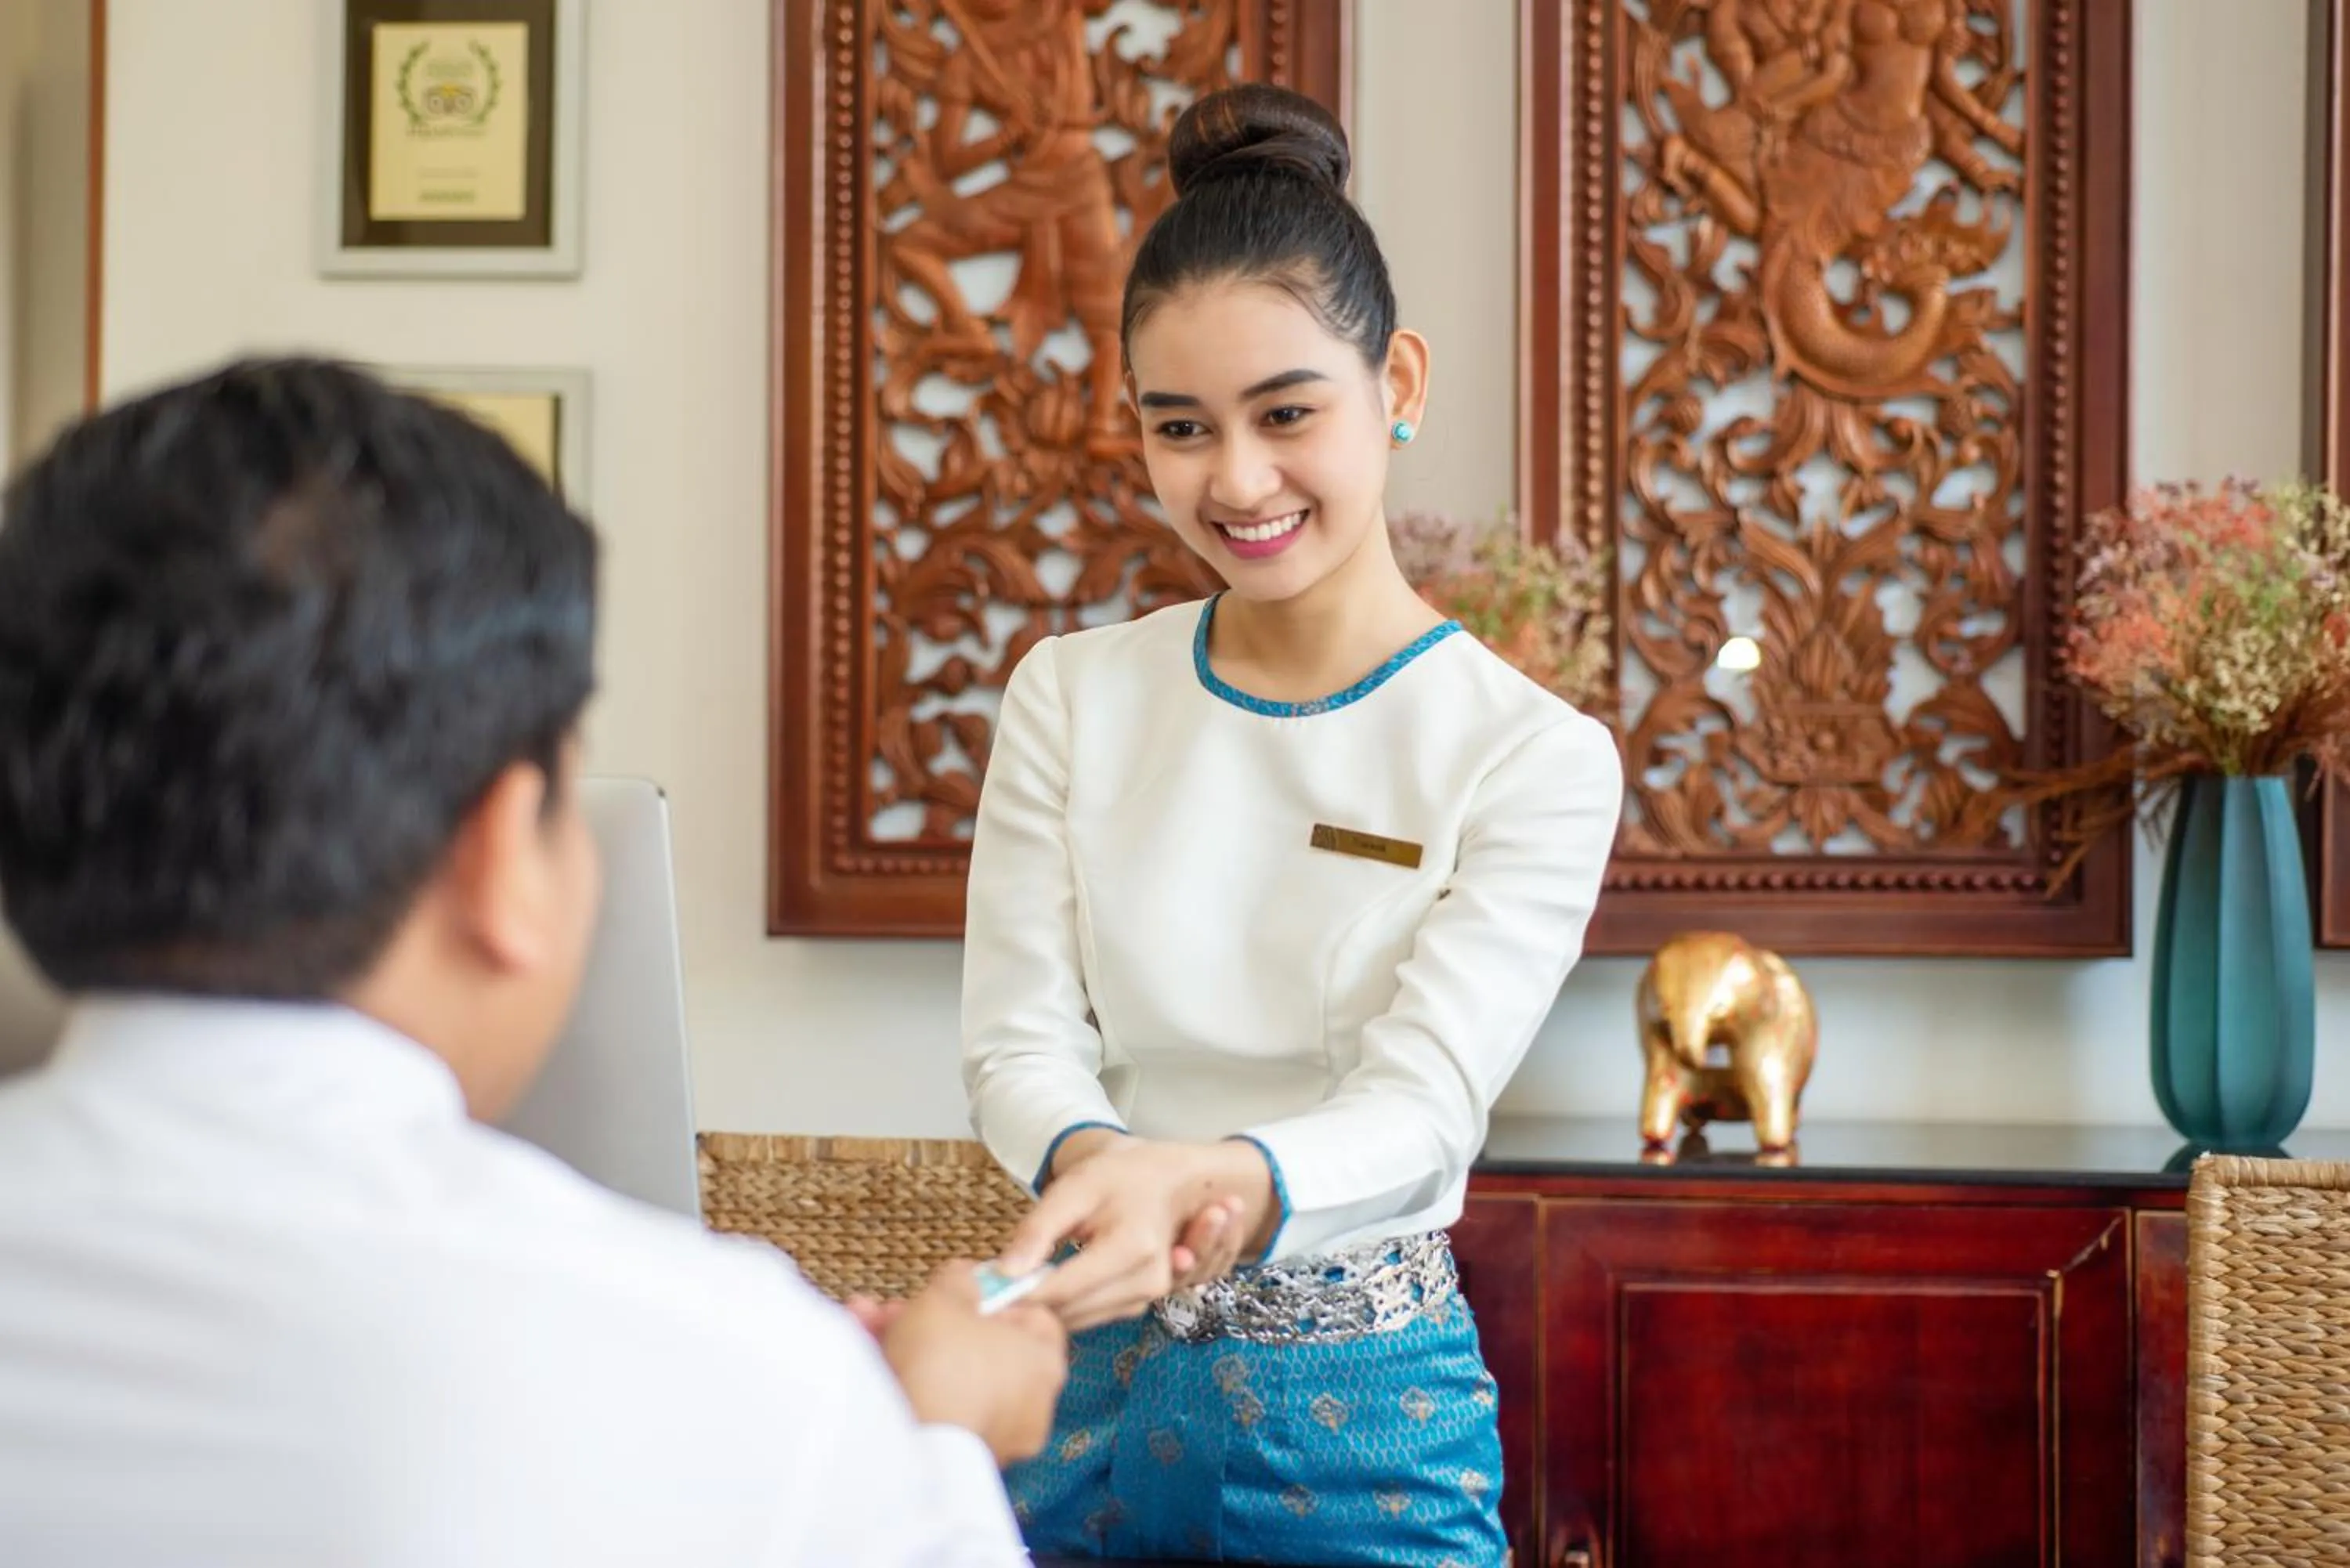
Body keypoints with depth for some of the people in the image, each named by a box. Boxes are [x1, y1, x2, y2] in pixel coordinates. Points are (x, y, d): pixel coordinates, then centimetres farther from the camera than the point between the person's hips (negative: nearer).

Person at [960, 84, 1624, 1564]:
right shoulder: (1070, 698, 2)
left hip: (1358, 1401, -2)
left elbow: (1421, 1103, -18)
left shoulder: (1538, 756, -8)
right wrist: (1096, 1164, -27)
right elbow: (1018, 1038, -3)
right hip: (1087, 1381, 3)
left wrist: (1212, 1179, -40)